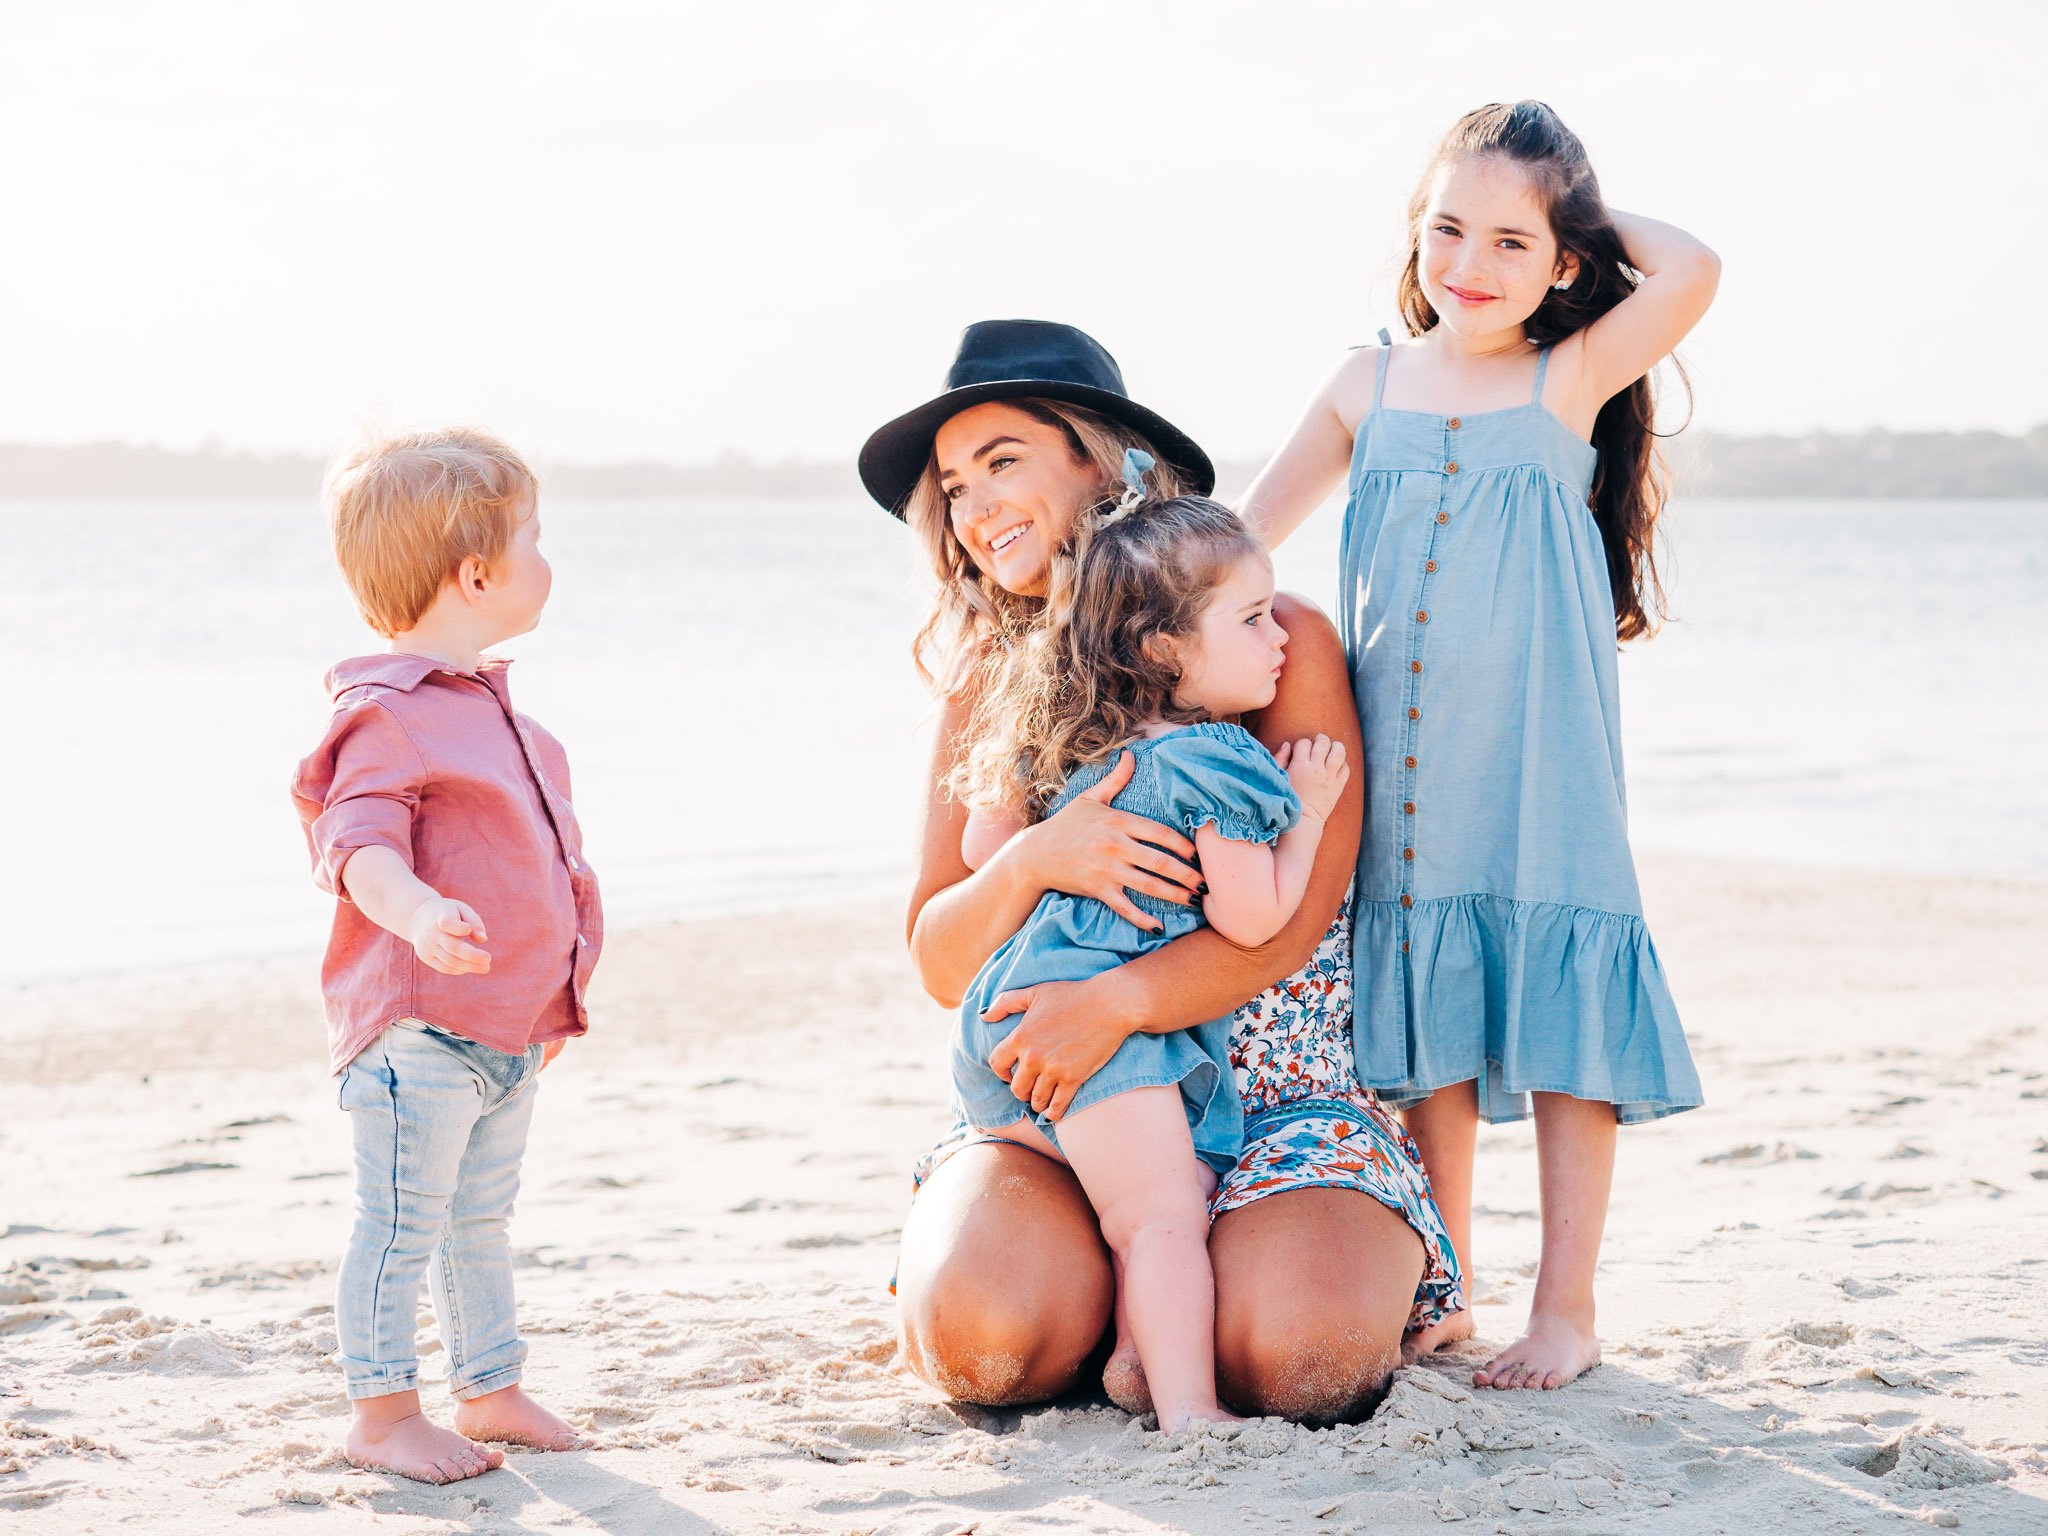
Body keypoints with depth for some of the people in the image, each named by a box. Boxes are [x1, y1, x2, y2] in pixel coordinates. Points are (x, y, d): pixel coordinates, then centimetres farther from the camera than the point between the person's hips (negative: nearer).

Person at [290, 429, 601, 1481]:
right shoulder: (389, 715, -15)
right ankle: (381, 1412, 6)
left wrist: (550, 991, 30)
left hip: (510, 1029, 10)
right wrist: (417, 912, -45)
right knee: (401, 1223, -3)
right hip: (417, 1027, -9)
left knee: (480, 1218, 19)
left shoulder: (490, 712, 16)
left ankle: (489, 1390, 29)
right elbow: (360, 843, -26)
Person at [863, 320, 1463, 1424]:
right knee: (988, 1344, -28)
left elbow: (1292, 919, -10)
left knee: (1297, 1355, -30)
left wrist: (1113, 1003, -26)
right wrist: (1032, 864, -19)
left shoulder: (1281, 641, -2)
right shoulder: (985, 689, 8)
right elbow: (941, 965, 3)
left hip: (1273, 1094, -2)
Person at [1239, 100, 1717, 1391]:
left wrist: (1598, 220, 0)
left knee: (1559, 1011, -2)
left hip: (1543, 763, -3)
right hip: (1404, 777, 3)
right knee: (1427, 1026, 9)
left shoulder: (1571, 381, 0)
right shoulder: (1371, 386, 9)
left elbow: (1690, 272, -16)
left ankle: (1568, 1308, 8)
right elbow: (1242, 535, 16)